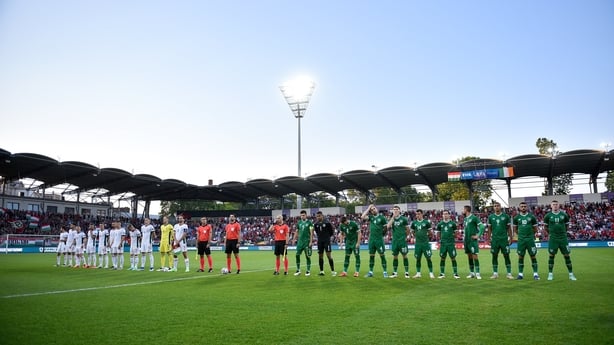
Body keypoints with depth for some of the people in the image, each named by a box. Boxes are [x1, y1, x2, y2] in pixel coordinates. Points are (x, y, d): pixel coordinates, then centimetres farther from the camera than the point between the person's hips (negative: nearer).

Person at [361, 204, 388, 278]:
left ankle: (385, 272, 5)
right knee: (371, 256, 9)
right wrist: (368, 208, -2)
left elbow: (386, 227, -1)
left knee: (382, 255, -1)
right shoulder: (371, 217, 9)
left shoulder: (381, 217, -3)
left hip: (379, 239, -4)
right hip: (371, 239, 5)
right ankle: (370, 272, 16)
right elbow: (362, 217, -6)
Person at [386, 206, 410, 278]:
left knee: (404, 255, 0)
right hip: (395, 241, 3)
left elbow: (408, 229, 5)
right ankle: (394, 273, 14)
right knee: (395, 256, 7)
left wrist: (405, 236, 5)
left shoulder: (403, 219, -2)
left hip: (402, 240, -3)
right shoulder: (392, 219, 7)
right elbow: (388, 227, -12)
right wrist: (393, 217, -12)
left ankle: (407, 272, 6)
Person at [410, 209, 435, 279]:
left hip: (425, 243, -3)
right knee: (418, 258, 7)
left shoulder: (426, 222, -3)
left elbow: (430, 232, 4)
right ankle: (418, 273, 16)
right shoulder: (414, 223, 6)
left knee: (428, 258, -2)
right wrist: (416, 236, 8)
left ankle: (431, 273, 6)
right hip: (418, 243, 3)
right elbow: (412, 231, 18)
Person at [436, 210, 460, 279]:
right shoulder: (440, 224, 6)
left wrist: (454, 240, 4)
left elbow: (455, 233, 9)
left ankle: (455, 273, 5)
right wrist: (440, 240, 7)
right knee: (442, 258, 5)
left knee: (453, 258, -2)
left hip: (451, 243, -2)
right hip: (443, 244, 2)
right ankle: (442, 273, 13)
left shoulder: (452, 223, 0)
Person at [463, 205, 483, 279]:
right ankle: (472, 273, 16)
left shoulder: (474, 217, -10)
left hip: (472, 240, -8)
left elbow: (482, 227, -14)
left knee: (475, 256, -9)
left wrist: (478, 236, -15)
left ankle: (477, 273, -6)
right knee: (469, 257, 10)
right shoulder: (465, 219, 14)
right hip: (466, 240, 8)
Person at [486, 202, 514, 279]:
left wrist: (510, 238, 0)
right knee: (494, 256, 5)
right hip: (494, 239, 2)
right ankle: (495, 273, 13)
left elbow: (509, 228, 4)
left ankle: (509, 273, 6)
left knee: (506, 256, 0)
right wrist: (489, 238, 5)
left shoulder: (506, 216, 1)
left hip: (504, 239, -1)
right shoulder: (491, 217, 5)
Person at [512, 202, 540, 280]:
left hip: (530, 239, -1)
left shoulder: (531, 217, 1)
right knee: (520, 256, 3)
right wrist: (520, 234, 7)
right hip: (521, 240, 1)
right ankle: (520, 273, 10)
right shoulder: (516, 217, 5)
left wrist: (530, 234, 7)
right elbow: (515, 229, 15)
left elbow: (535, 229, 9)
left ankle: (535, 274, 5)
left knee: (533, 256, -1)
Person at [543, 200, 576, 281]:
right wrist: (549, 233, 4)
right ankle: (550, 274, 9)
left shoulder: (564, 215, 2)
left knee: (567, 255, 3)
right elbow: (545, 227, 11)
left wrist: (564, 233, 8)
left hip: (563, 238, 1)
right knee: (551, 255, 1)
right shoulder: (548, 216, 0)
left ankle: (571, 274, 11)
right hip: (553, 239, -1)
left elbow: (566, 226, 14)